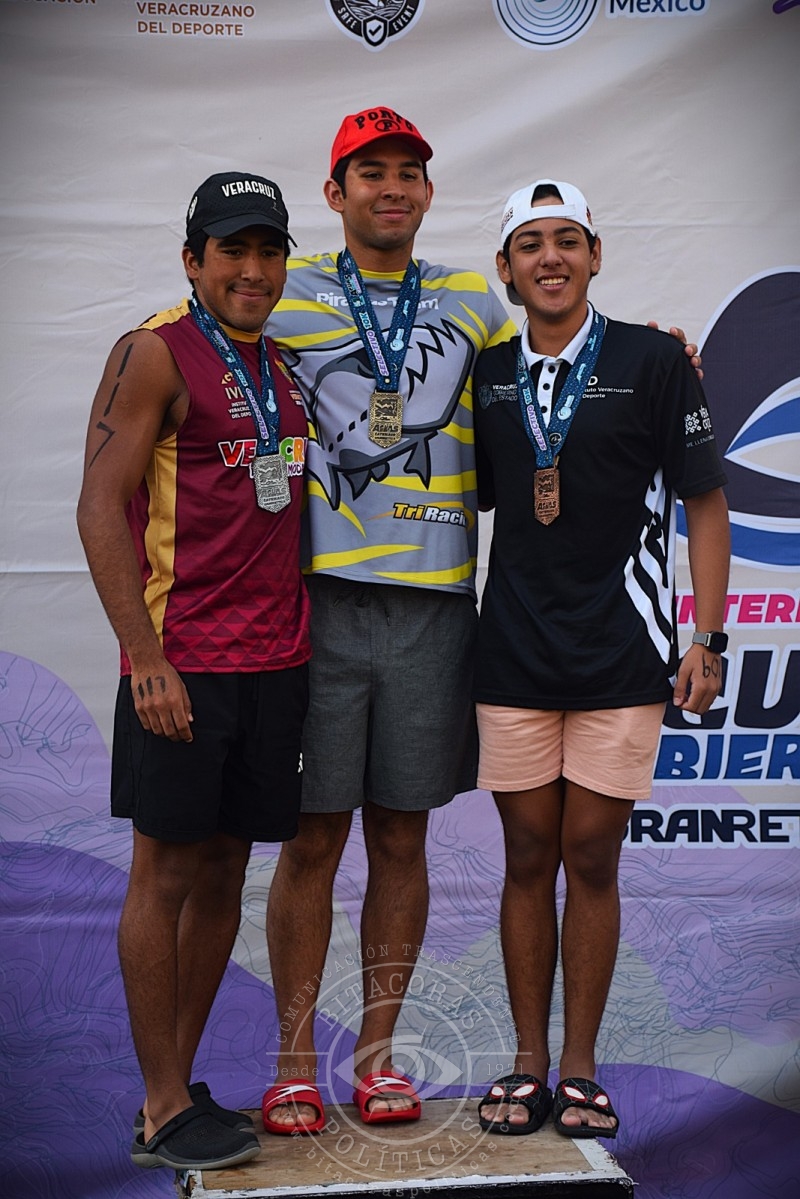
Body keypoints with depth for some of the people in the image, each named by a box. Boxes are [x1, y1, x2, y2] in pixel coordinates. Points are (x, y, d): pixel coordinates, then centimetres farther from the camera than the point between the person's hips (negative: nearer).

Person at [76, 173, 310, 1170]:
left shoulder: (285, 362, 15)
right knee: (167, 874, 1)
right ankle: (163, 1111, 11)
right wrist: (146, 658, -17)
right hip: (183, 662, -7)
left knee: (222, 873, 11)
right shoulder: (157, 353, -6)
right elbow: (100, 510, -11)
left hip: (274, 659, 7)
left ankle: (179, 1083, 22)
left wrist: (300, 638, 12)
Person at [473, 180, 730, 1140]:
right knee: (528, 860, 7)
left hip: (622, 658, -2)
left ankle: (579, 1070, 16)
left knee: (591, 861, 3)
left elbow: (705, 503, 0)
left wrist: (707, 639, -6)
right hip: (513, 657, 3)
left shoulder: (652, 361, -2)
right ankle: (528, 1067, 19)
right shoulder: (487, 376, 8)